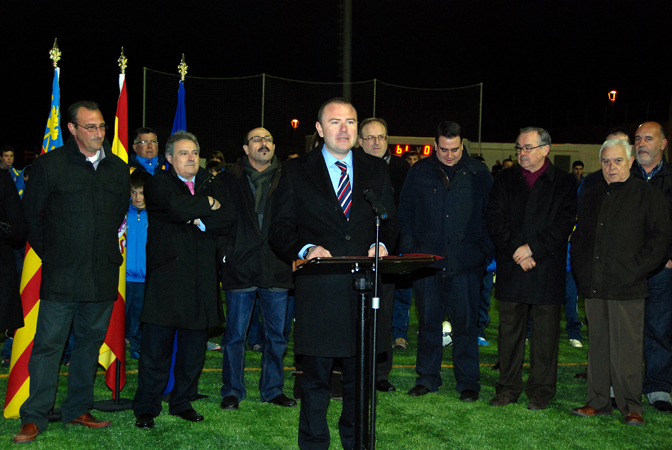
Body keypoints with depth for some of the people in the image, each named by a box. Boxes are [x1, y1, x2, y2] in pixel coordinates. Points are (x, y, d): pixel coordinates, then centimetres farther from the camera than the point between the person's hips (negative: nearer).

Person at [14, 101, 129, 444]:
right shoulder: (49, 165, -3)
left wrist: (110, 253, 13)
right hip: (61, 275, -4)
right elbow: (32, 215, 4)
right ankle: (34, 418, 7)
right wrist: (50, 257, 4)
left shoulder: (118, 168, 9)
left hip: (103, 276, 4)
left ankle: (77, 410, 24)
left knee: (90, 342, 11)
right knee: (48, 344, -2)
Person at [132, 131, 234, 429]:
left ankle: (182, 402, 21)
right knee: (156, 345, -3)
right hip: (166, 274, -4)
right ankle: (146, 409, 7)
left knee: (194, 346, 8)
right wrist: (208, 204, -3)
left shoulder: (211, 186, 17)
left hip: (201, 278, 4)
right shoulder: (158, 183, 4)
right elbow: (176, 207, -16)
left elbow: (227, 220, 3)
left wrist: (199, 220, -12)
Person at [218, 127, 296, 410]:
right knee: (235, 334, 4)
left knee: (276, 334, 9)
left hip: (276, 269, 2)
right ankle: (232, 391, 15)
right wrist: (225, 252, -6)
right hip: (240, 267, -1)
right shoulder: (229, 179, 5)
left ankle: (273, 389, 22)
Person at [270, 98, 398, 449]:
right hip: (318, 291, -2)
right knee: (316, 377, 6)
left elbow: (391, 221, 13)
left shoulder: (377, 170, 12)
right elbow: (280, 231, 1)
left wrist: (381, 243, -8)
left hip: (365, 288, 2)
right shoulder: (296, 172, 4)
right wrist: (306, 249, -18)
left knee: (360, 376, 12)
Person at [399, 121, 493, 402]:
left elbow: (490, 216, 7)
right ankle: (427, 378, 20)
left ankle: (468, 382, 12)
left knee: (465, 322, 2)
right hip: (427, 260, 1)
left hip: (465, 262, -1)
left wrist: (486, 252, -2)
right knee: (428, 322, 8)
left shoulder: (479, 174, 4)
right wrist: (410, 250, 1)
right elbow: (405, 212, 10)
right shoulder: (420, 172, 7)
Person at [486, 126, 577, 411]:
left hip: (547, 269, -2)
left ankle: (541, 391, 14)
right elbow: (495, 220, 3)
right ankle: (508, 388, 17)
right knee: (509, 330, 8)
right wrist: (515, 252, -9)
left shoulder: (564, 183, 4)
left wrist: (533, 247, -14)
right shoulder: (505, 180, 11)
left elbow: (564, 223, -6)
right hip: (510, 268, 2)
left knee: (545, 332, 3)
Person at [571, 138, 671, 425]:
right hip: (593, 285, 5)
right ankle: (598, 402, 18)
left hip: (627, 286, -5)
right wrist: (582, 273, 9)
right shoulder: (590, 197, 16)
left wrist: (636, 270, -10)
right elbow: (578, 238, 21)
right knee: (598, 345, 10)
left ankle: (631, 407, 5)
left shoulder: (648, 195, 1)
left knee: (626, 348, -4)